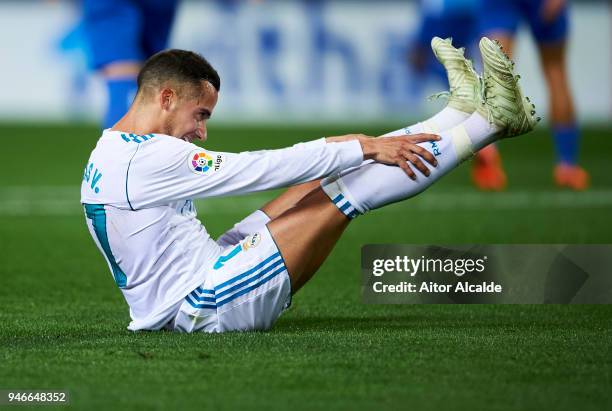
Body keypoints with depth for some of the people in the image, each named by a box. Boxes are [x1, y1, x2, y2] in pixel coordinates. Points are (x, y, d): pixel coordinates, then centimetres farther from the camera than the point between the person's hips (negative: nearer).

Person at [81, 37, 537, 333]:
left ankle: (463, 109, 12)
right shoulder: (147, 158, -20)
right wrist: (365, 148, -15)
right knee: (342, 193, -11)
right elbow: (264, 167, -20)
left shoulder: (111, 154, 13)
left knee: (322, 180, 7)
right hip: (204, 307, -10)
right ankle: (493, 118, -4)